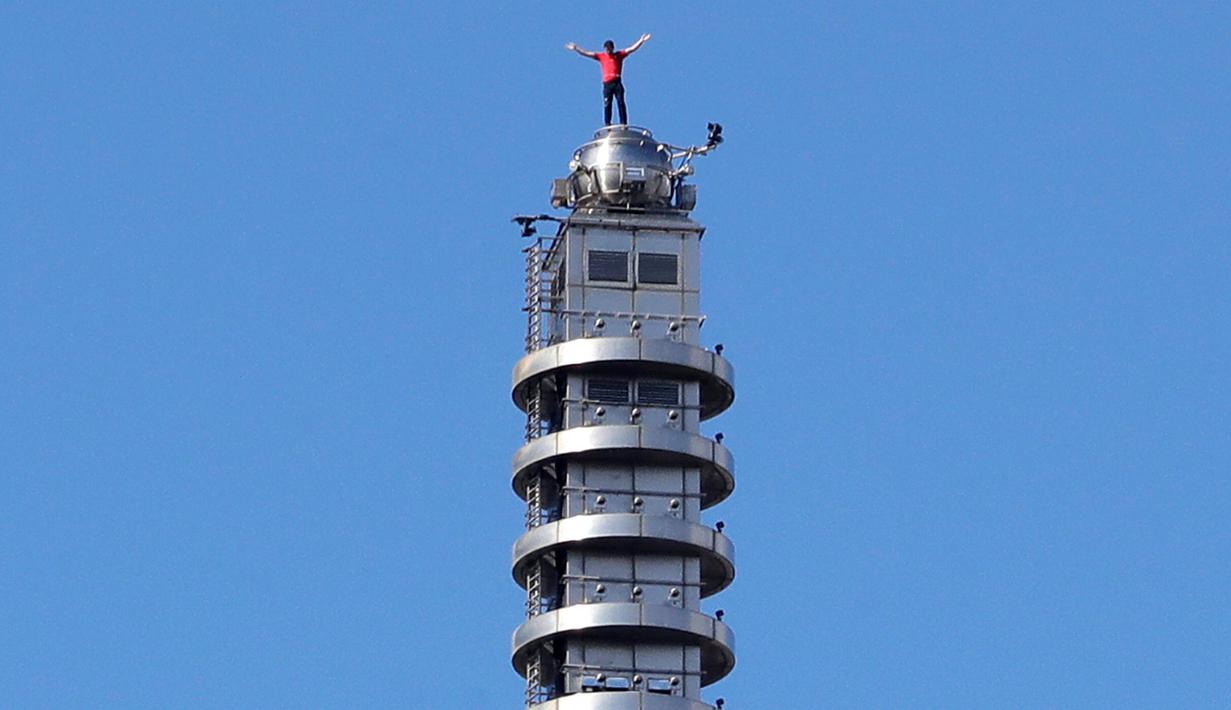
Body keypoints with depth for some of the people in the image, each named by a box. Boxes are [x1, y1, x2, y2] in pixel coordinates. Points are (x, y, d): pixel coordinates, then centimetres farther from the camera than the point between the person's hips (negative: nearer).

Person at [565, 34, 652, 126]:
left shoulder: (619, 55, 13)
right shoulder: (601, 56, 16)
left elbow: (632, 49, 9)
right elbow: (586, 53, 18)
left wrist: (641, 41, 1)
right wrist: (575, 49, 15)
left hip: (617, 83, -2)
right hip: (607, 84, 2)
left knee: (621, 103, -7)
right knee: (607, 104, -3)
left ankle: (623, 123, -11)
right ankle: (607, 123, -3)